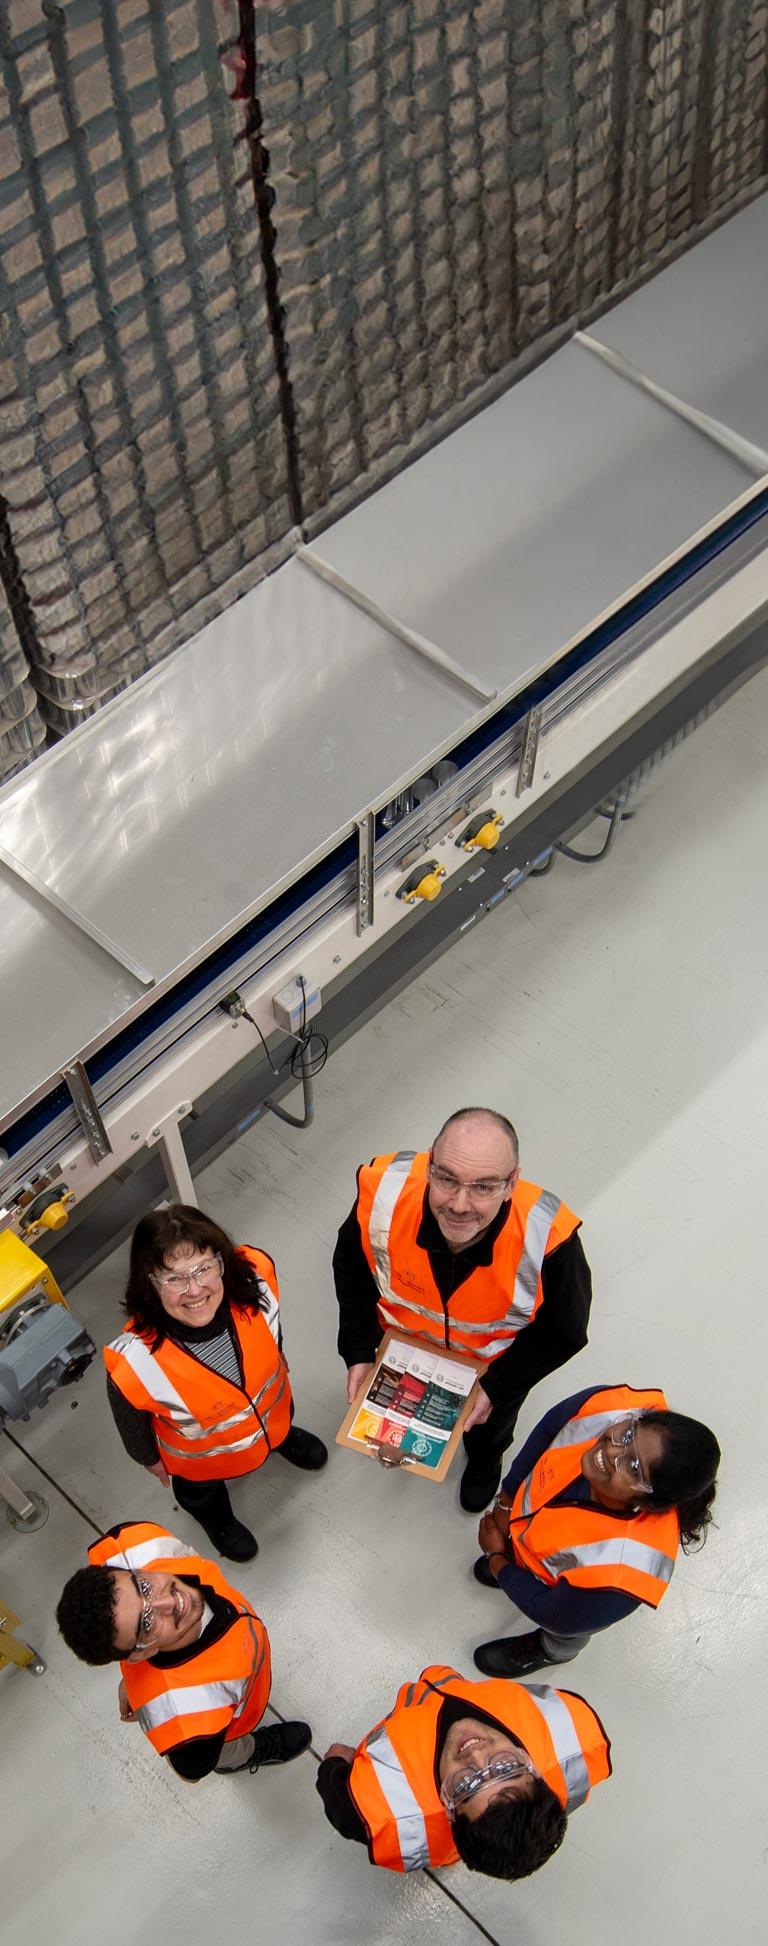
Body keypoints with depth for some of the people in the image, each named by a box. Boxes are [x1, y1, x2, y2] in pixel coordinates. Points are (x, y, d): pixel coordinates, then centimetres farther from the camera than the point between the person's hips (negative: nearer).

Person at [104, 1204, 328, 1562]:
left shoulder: (255, 1276, -39)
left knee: (280, 1426, 38)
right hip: (200, 1458, -2)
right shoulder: (134, 1364, -47)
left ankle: (284, 1438, 75)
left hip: (272, 1408, 2)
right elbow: (132, 1422, -21)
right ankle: (219, 1523, 69)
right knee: (201, 1491, 33)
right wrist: (151, 1459, -2)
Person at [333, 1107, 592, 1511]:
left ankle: (484, 1461, 71)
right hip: (404, 1340, 1)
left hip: (496, 1359, -1)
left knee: (488, 1427, 35)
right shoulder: (383, 1192, -41)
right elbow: (353, 1268, -15)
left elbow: (562, 1333, -22)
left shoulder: (548, 1238, -45)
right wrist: (358, 1352, -14)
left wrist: (497, 1386, -19)